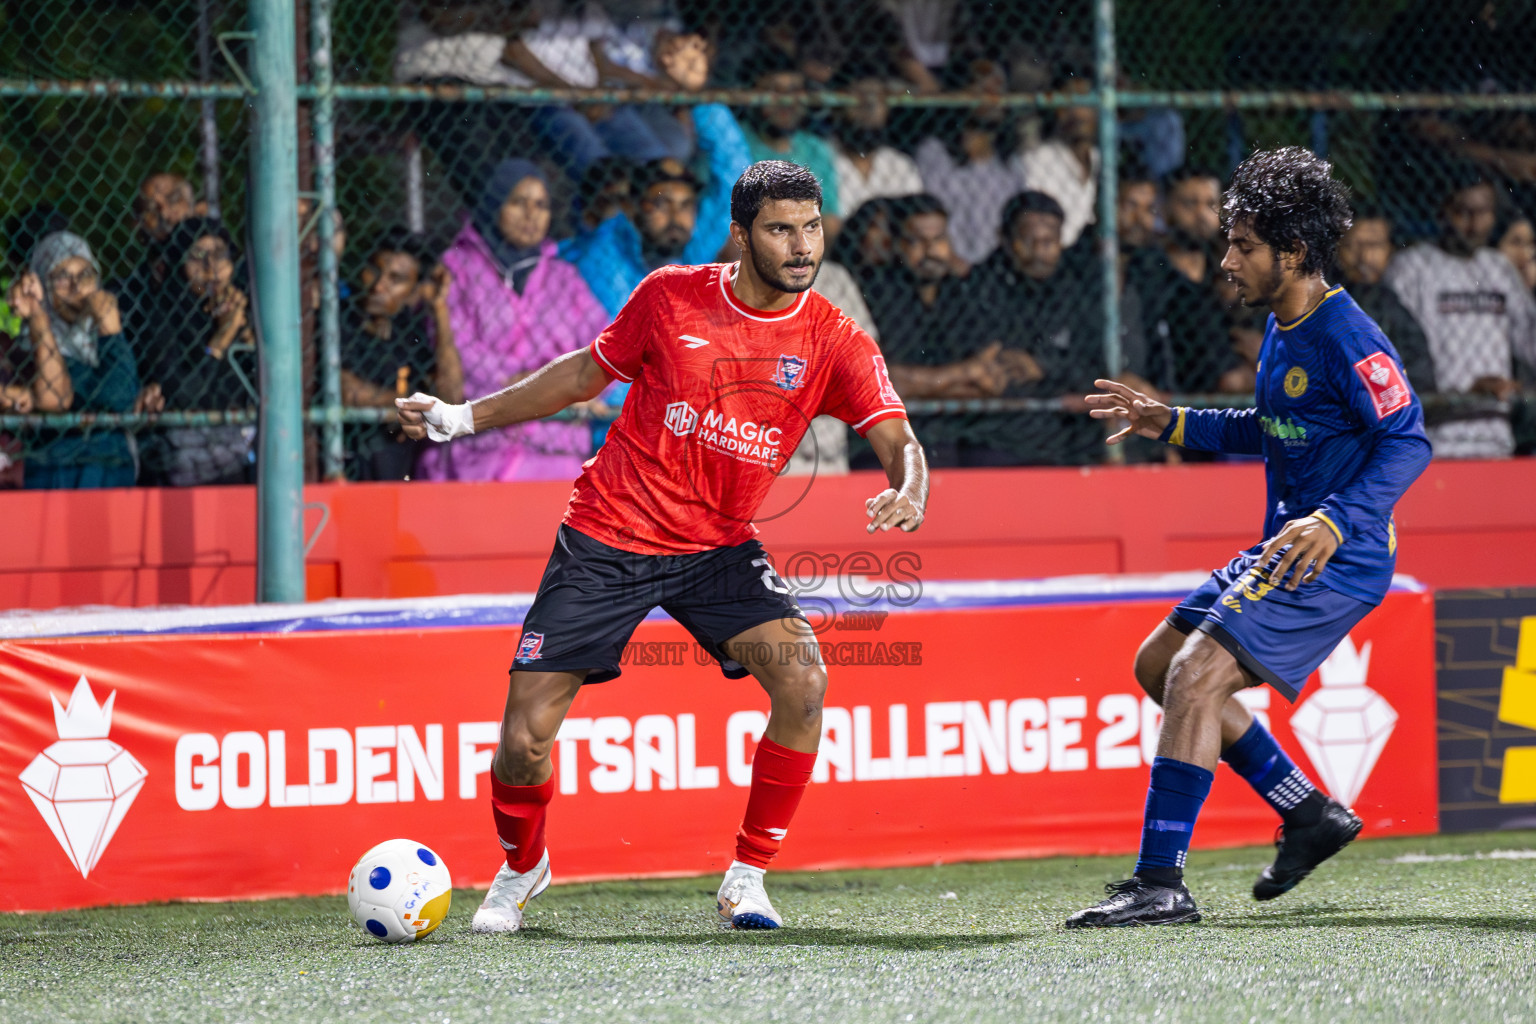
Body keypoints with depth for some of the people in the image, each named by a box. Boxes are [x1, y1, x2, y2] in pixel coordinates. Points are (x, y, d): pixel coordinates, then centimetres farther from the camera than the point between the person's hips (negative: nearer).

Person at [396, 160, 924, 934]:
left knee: (803, 679, -25)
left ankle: (748, 876, -8)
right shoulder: (671, 298, -6)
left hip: (717, 549, 1)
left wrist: (909, 493, -39)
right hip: (606, 540, -1)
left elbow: (899, 443, -15)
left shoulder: (835, 343, -7)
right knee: (524, 739, -7)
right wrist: (463, 418, 11)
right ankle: (520, 869, 26)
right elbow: (588, 373, 10)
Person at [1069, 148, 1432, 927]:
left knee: (1196, 674, -21)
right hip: (1285, 549, 11)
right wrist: (1172, 424, 18)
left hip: (1336, 561, -11)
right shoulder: (1281, 328, 12)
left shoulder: (1344, 336, -18)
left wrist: (1336, 521, -34)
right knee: (1158, 664, 15)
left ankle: (1161, 883, -22)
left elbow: (1408, 441, -23)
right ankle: (1309, 815, 18)